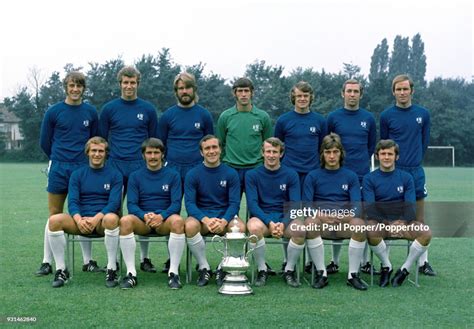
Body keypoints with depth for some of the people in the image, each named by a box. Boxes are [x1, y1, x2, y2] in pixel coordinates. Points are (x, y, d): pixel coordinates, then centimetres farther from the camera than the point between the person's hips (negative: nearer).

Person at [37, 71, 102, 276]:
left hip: (83, 168, 1)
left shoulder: (91, 112, 4)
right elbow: (44, 142, 8)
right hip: (59, 169, -1)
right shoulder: (54, 112, 0)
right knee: (54, 216, 2)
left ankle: (88, 261, 12)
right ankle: (47, 262, 9)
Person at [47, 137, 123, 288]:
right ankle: (61, 270, -14)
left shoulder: (114, 175, 6)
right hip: (81, 221, 2)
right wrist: (79, 220, -21)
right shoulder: (77, 174, 12)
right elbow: (72, 202, 1)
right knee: (54, 220, -27)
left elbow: (114, 203, -5)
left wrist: (96, 218, -23)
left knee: (111, 218, -38)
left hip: (103, 220, -2)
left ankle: (112, 269, -25)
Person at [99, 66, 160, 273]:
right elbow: (101, 139, 11)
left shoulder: (148, 109, 7)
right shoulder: (109, 109, 5)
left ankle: (144, 258, 13)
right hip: (115, 167, 0)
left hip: (140, 168, 0)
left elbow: (154, 140, 13)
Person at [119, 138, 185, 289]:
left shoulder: (173, 175, 8)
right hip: (142, 220, 1)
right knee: (125, 221, -32)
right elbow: (131, 204, 1)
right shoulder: (135, 176, 11)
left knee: (178, 221, -35)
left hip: (165, 221, -1)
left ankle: (173, 272, -27)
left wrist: (161, 216, -22)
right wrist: (145, 216, -21)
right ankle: (131, 273, -27)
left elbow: (176, 203, -2)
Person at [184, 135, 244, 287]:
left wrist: (224, 221, -25)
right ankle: (204, 268, -12)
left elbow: (234, 203, -4)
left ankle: (223, 268, -9)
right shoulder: (192, 174, 1)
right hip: (201, 216, 0)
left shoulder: (231, 173, 2)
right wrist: (205, 220, -27)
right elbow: (190, 203, -8)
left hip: (225, 216, 0)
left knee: (240, 227, -31)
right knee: (189, 226, -33)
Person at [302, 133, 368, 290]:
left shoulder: (351, 176, 12)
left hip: (344, 224, 0)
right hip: (321, 224, 0)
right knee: (310, 222, -34)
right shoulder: (313, 176, 11)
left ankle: (353, 274, -18)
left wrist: (343, 217, -22)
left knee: (359, 223, -33)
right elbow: (306, 206, 0)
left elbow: (357, 207, 1)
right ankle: (321, 272, -21)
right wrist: (322, 216, -22)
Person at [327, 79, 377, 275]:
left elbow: (372, 146, 17)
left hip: (363, 177, 1)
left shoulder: (368, 118, 7)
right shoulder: (333, 117, 3)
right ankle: (335, 262, 13)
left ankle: (365, 262, 13)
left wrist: (362, 162, 13)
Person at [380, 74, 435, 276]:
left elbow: (425, 141, 13)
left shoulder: (423, 114, 4)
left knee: (419, 220, 7)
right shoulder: (386, 116, -1)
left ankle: (423, 263, 16)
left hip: (415, 172, 2)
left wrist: (416, 160, 13)